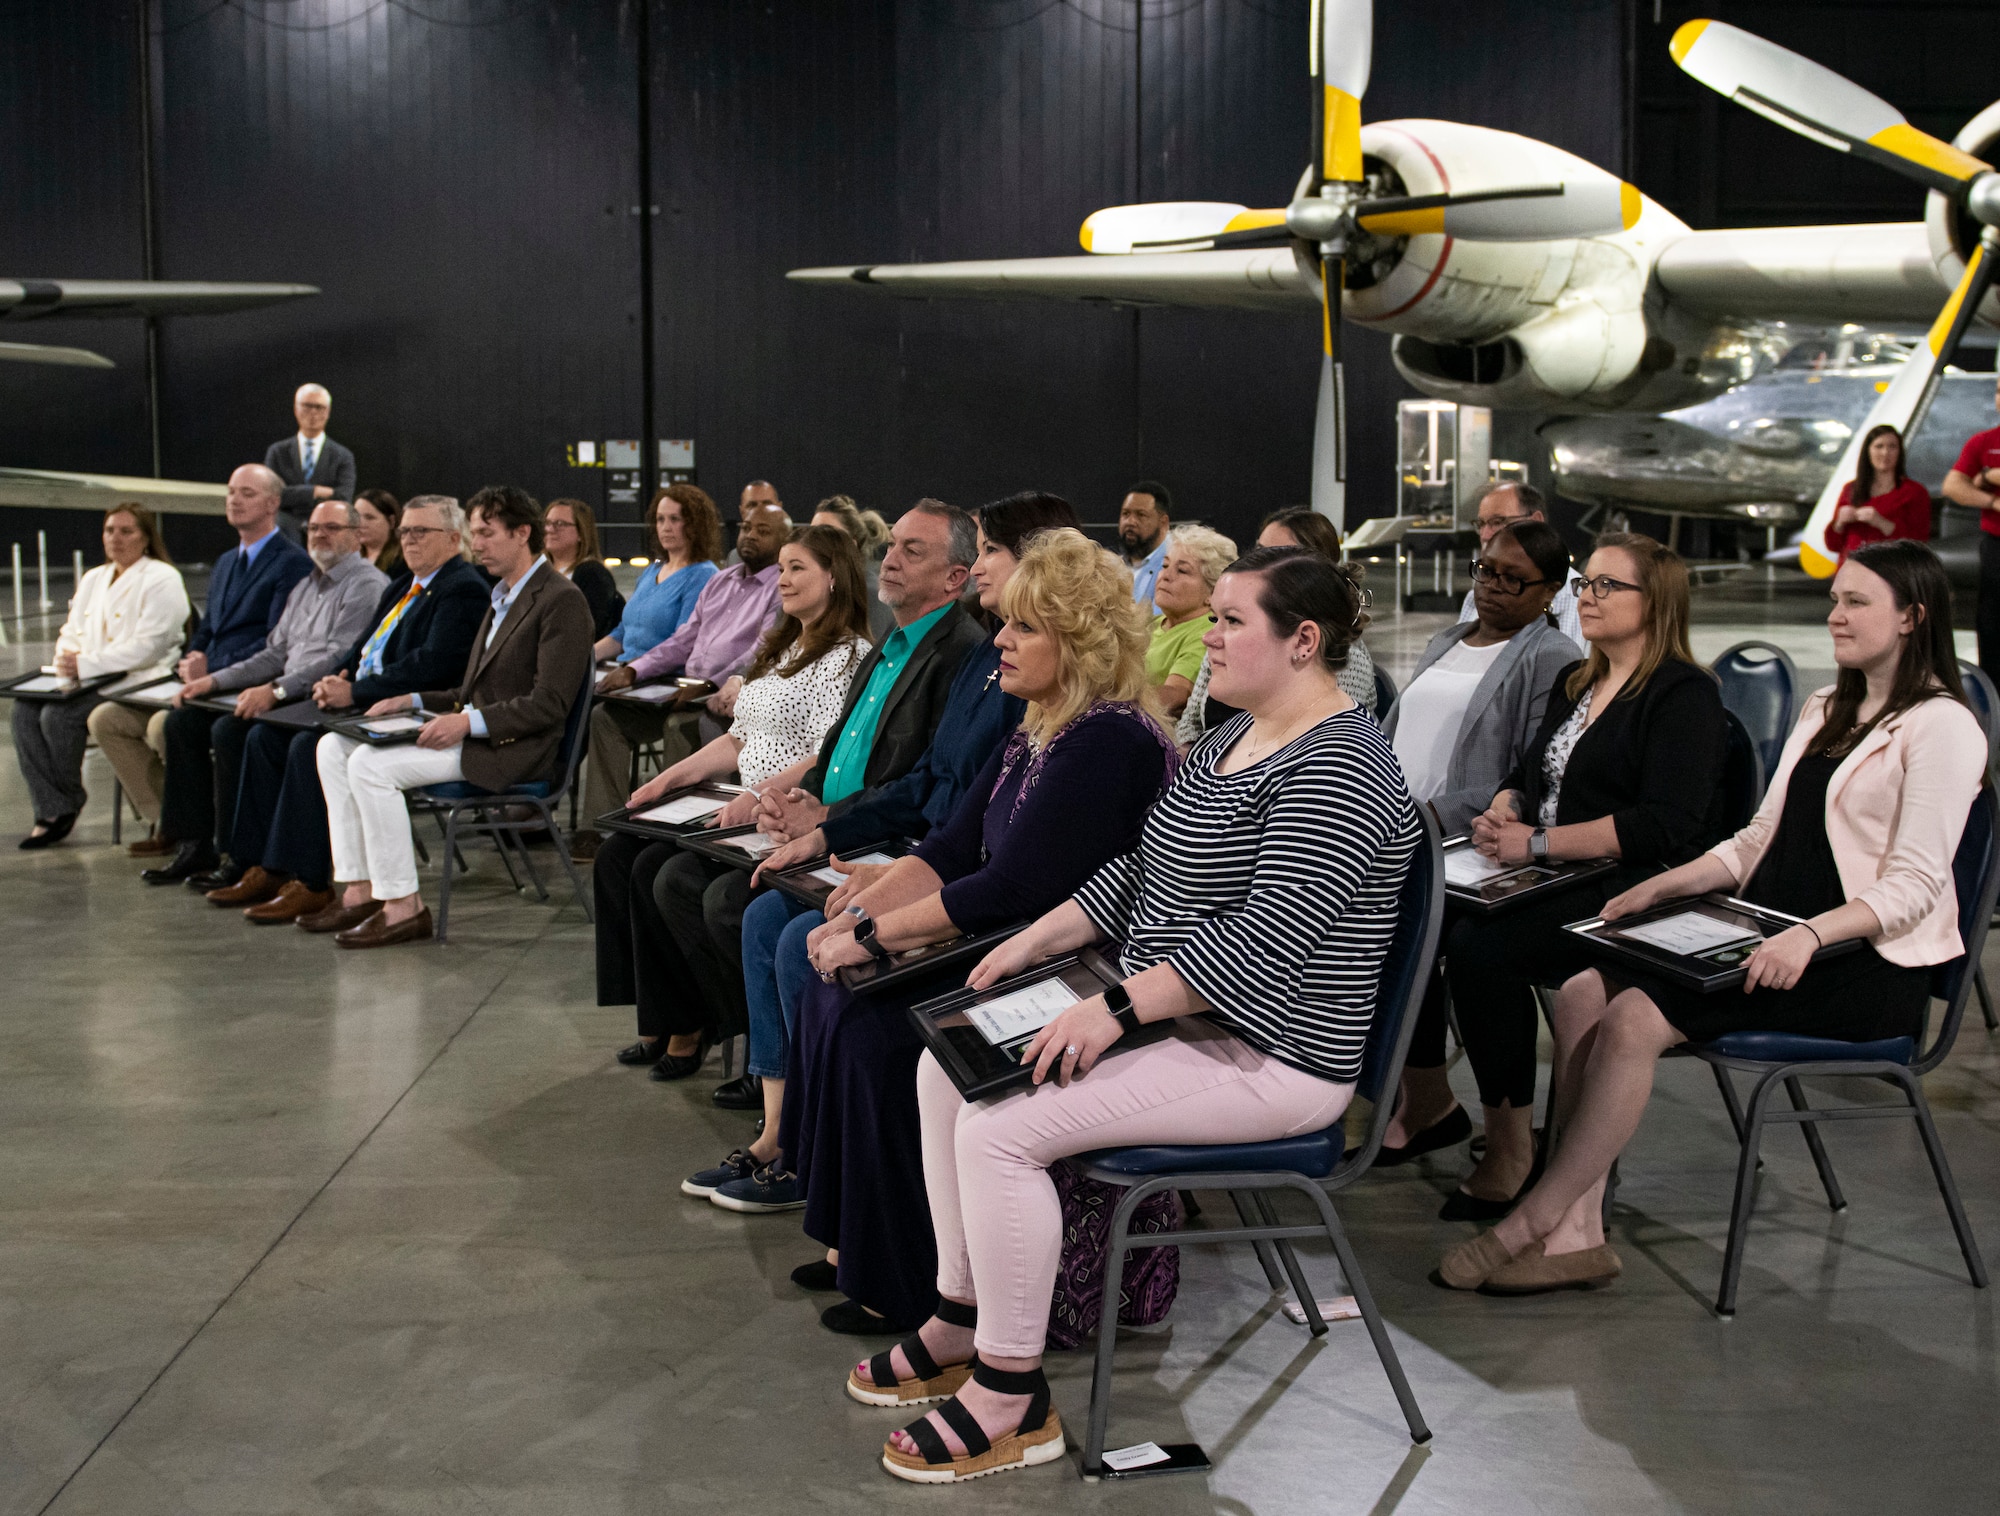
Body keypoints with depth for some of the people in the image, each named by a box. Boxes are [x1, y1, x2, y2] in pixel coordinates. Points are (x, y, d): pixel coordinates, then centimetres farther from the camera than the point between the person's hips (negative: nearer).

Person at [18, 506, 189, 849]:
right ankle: (51, 810, -16)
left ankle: (68, 804, -4)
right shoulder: (93, 579, 22)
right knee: (25, 709, -18)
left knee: (58, 715, -27)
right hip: (87, 680, 8)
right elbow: (71, 631, 22)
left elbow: (148, 646, -15)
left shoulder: (162, 579, -4)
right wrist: (68, 657, -4)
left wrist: (87, 664, -19)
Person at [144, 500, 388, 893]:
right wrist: (214, 680, 9)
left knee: (230, 730, -27)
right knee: (184, 720, 1)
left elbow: (341, 658, -20)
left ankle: (240, 857, -17)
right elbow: (276, 654, 22)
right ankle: (197, 845, 2)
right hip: (288, 695, 10)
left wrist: (276, 690, -28)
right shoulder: (306, 586, 22)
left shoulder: (366, 585, -9)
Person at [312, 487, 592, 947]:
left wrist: (469, 723, -25)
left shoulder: (562, 600, -11)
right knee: (334, 747, -1)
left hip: (512, 747, -10)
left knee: (371, 765, -23)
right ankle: (361, 891, -6)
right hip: (475, 730, 10)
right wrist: (416, 701, 10)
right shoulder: (503, 597, 20)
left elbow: (549, 704, -18)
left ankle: (403, 906, -16)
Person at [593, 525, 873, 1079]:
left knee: (676, 876, -25)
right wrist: (672, 777, 10)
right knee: (618, 855, -2)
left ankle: (691, 1020, -6)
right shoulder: (778, 649, 20)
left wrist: (760, 796, -29)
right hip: (747, 810, 10)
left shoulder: (848, 656, -10)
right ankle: (663, 1018, 1)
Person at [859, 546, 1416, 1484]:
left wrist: (1116, 1010, -29)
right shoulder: (1235, 735, 13)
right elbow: (1141, 868, 17)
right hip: (1171, 1015, 11)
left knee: (999, 1125, -22)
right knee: (947, 1066, 6)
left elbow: (1269, 936, -28)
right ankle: (961, 1322, 15)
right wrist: (1037, 941, 7)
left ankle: (1012, 1400, -8)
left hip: (1266, 1061, -11)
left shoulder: (1337, 772, -20)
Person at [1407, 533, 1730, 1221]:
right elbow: (1527, 773, 25)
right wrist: (1503, 810, 0)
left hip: (1639, 894, -8)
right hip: (1556, 882, 8)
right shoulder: (1574, 684, 19)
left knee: (1481, 945, -31)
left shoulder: (1686, 697, -8)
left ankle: (1511, 1155, -20)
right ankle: (1427, 1104, -2)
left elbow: (1667, 827, -19)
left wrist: (1538, 842, -21)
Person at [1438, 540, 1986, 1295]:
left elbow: (1915, 885, -15)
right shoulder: (1825, 709, 20)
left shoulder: (1941, 726, -6)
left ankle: (1533, 1222, -15)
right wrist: (1663, 885, 8)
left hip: (1866, 964, -8)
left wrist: (1807, 935, -29)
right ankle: (1575, 1235, -20)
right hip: (1776, 937, 8)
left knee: (1636, 1020, -26)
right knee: (1583, 994, -16)